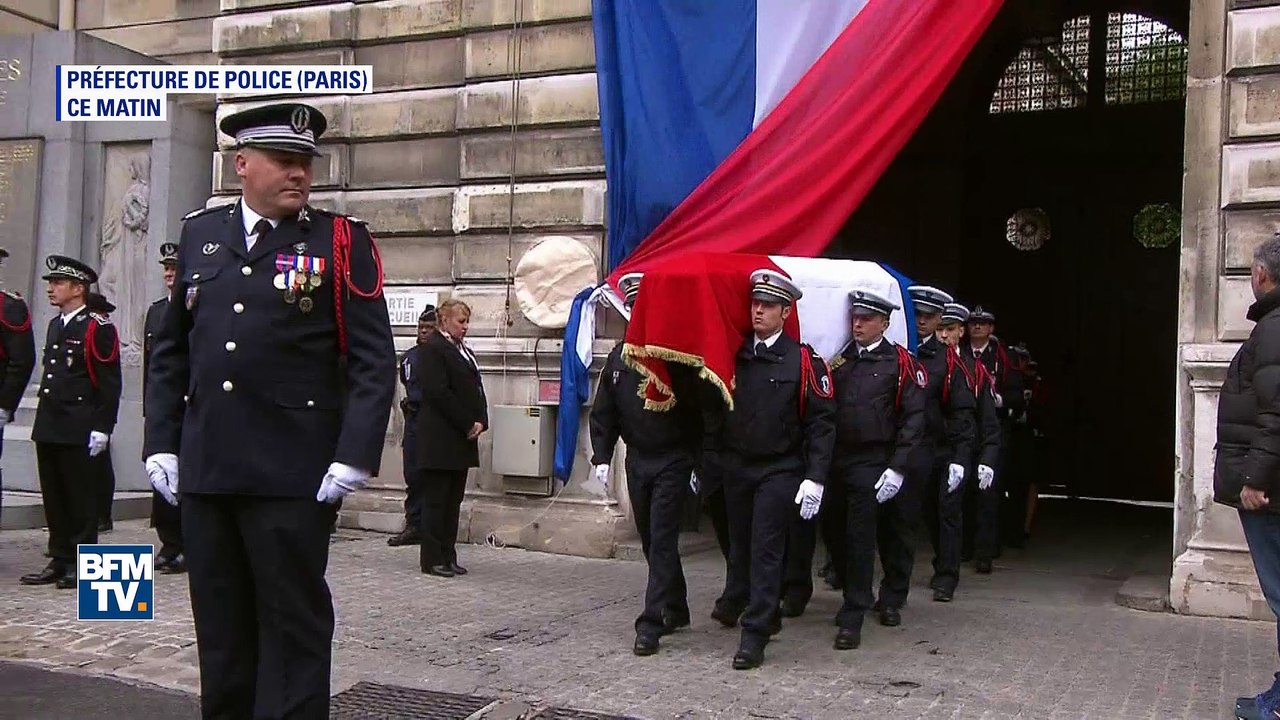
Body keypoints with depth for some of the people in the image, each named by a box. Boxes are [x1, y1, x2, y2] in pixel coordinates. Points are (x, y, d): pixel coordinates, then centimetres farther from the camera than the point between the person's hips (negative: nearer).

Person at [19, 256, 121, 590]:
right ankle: (59, 560, 19)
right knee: (54, 497, 11)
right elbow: (50, 373, 20)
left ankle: (81, 565, 7)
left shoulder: (97, 328, -8)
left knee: (81, 497, 0)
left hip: (79, 431, -8)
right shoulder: (55, 325, 16)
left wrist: (101, 429, -15)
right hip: (49, 427, 8)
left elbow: (109, 384, -11)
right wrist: (44, 420, 16)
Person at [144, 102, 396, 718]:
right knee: (220, 626, 13)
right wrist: (161, 444, 9)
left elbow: (373, 361, -5)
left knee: (294, 625, 4)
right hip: (204, 473, 4)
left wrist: (355, 456, -13)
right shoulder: (199, 234, 12)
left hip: (293, 476, -4)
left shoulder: (340, 240, 0)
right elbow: (170, 351, 15)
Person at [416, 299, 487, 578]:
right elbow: (438, 392, -16)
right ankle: (432, 558, 3)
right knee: (436, 499, -2)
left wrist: (480, 421, 1)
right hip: (440, 437, -8)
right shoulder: (432, 348, -8)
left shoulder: (464, 350, 19)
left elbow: (476, 388, 18)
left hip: (463, 438, 8)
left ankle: (448, 556, 16)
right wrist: (468, 424, -14)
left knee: (453, 500, 10)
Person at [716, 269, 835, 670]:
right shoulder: (733, 356, 4)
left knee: (766, 549, -4)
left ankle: (755, 634, 2)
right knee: (740, 544, 17)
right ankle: (735, 603, 40)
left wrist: (814, 479, -14)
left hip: (779, 471, -4)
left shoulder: (803, 361, -7)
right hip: (735, 468, 4)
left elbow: (822, 423, -9)